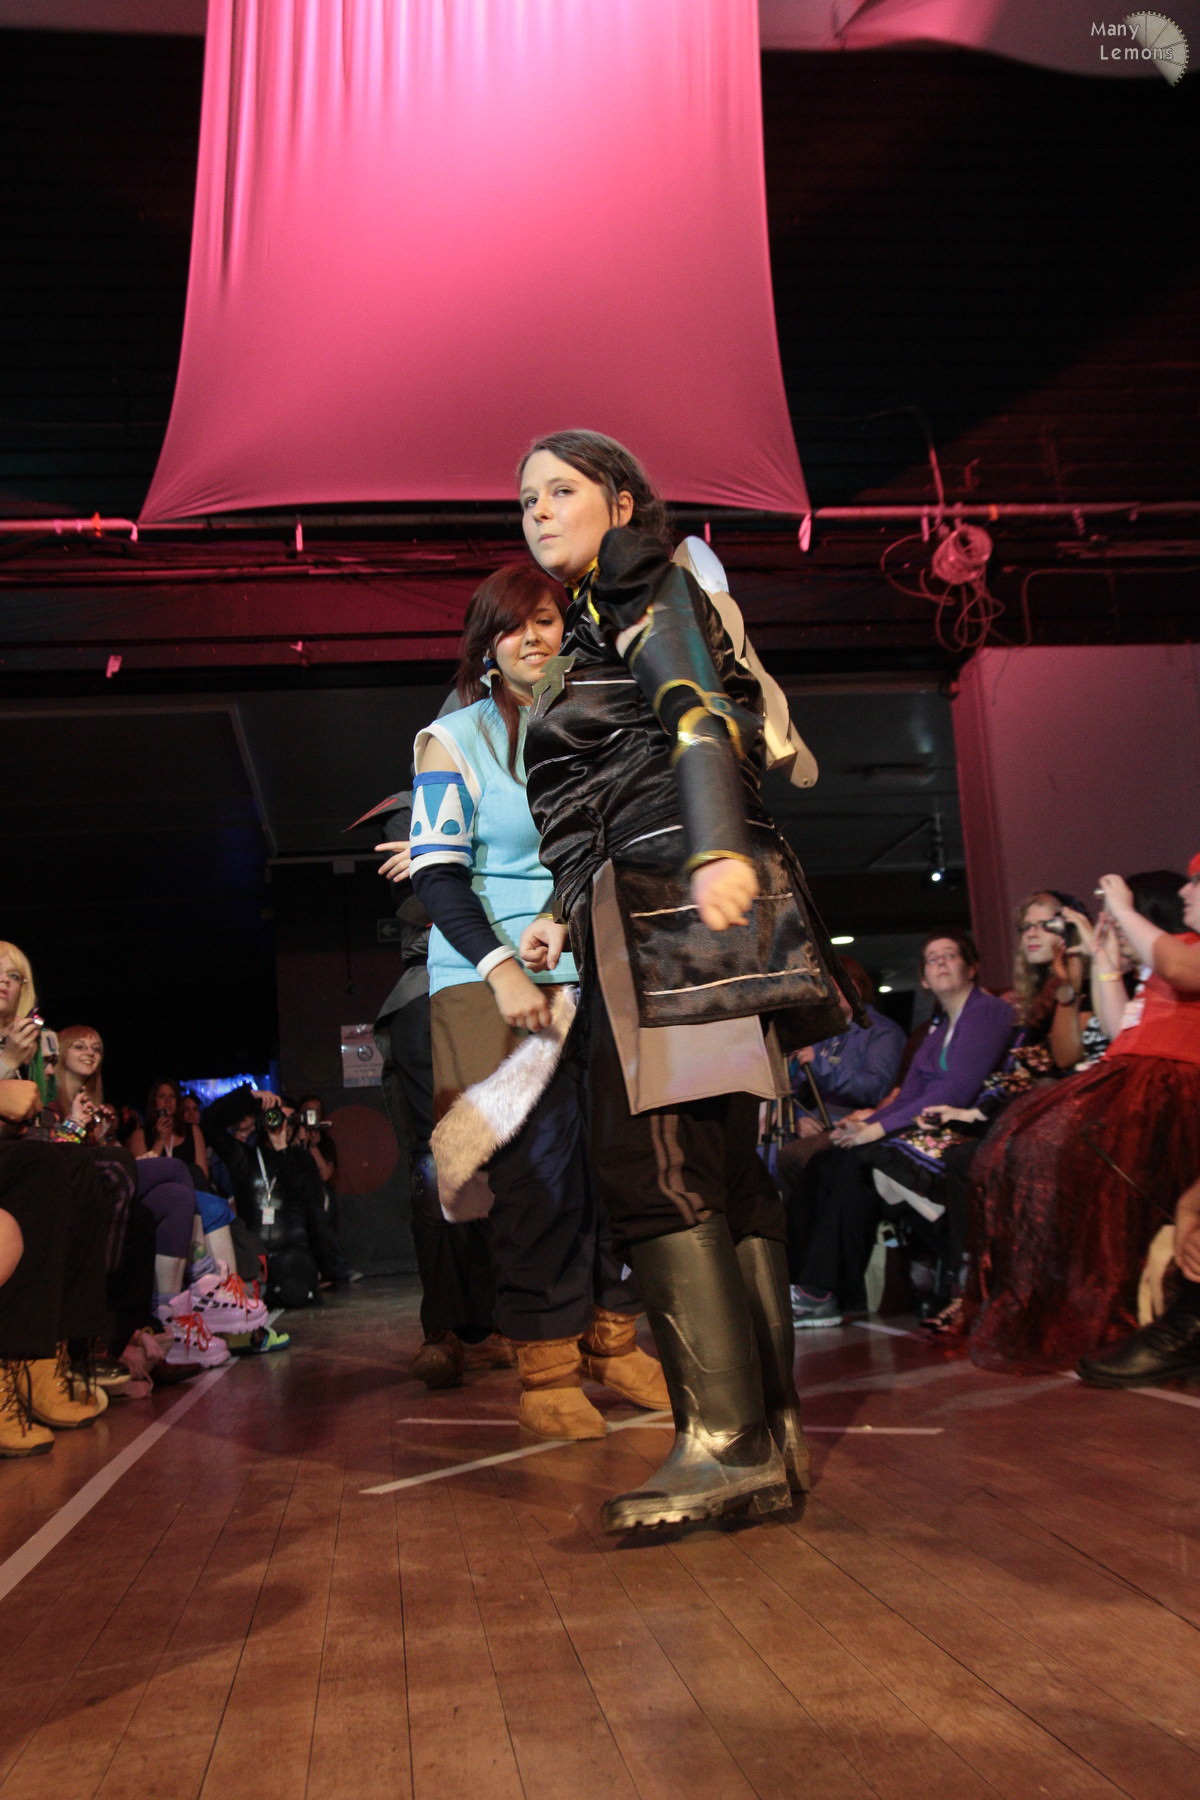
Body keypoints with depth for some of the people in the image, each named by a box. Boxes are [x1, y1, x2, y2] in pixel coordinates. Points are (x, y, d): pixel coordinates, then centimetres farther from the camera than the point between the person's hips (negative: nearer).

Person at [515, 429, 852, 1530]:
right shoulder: (598, 627, 29)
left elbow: (702, 717, -16)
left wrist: (719, 850, -32)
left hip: (676, 904, -9)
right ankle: (772, 1437, 7)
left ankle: (726, 1440, -14)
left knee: (650, 1159, -16)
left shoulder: (655, 592, 4)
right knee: (720, 1167, 4)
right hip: (641, 917, 9)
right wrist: (567, 918, 27)